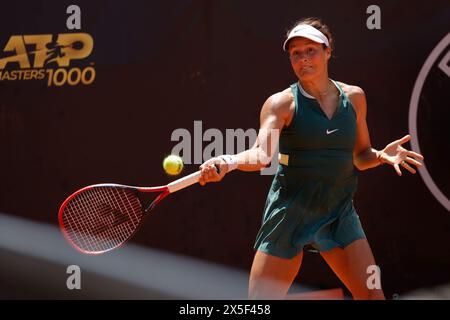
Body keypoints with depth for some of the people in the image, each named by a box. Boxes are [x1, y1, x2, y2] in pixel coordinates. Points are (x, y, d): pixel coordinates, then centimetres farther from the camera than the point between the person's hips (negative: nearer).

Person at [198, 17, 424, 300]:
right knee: (261, 298, -5)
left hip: (340, 213, 3)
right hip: (290, 212, -3)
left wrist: (381, 156, -6)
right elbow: (262, 154, -23)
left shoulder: (354, 97, 6)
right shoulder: (282, 103, -7)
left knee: (372, 294, -2)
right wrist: (229, 161, -43)